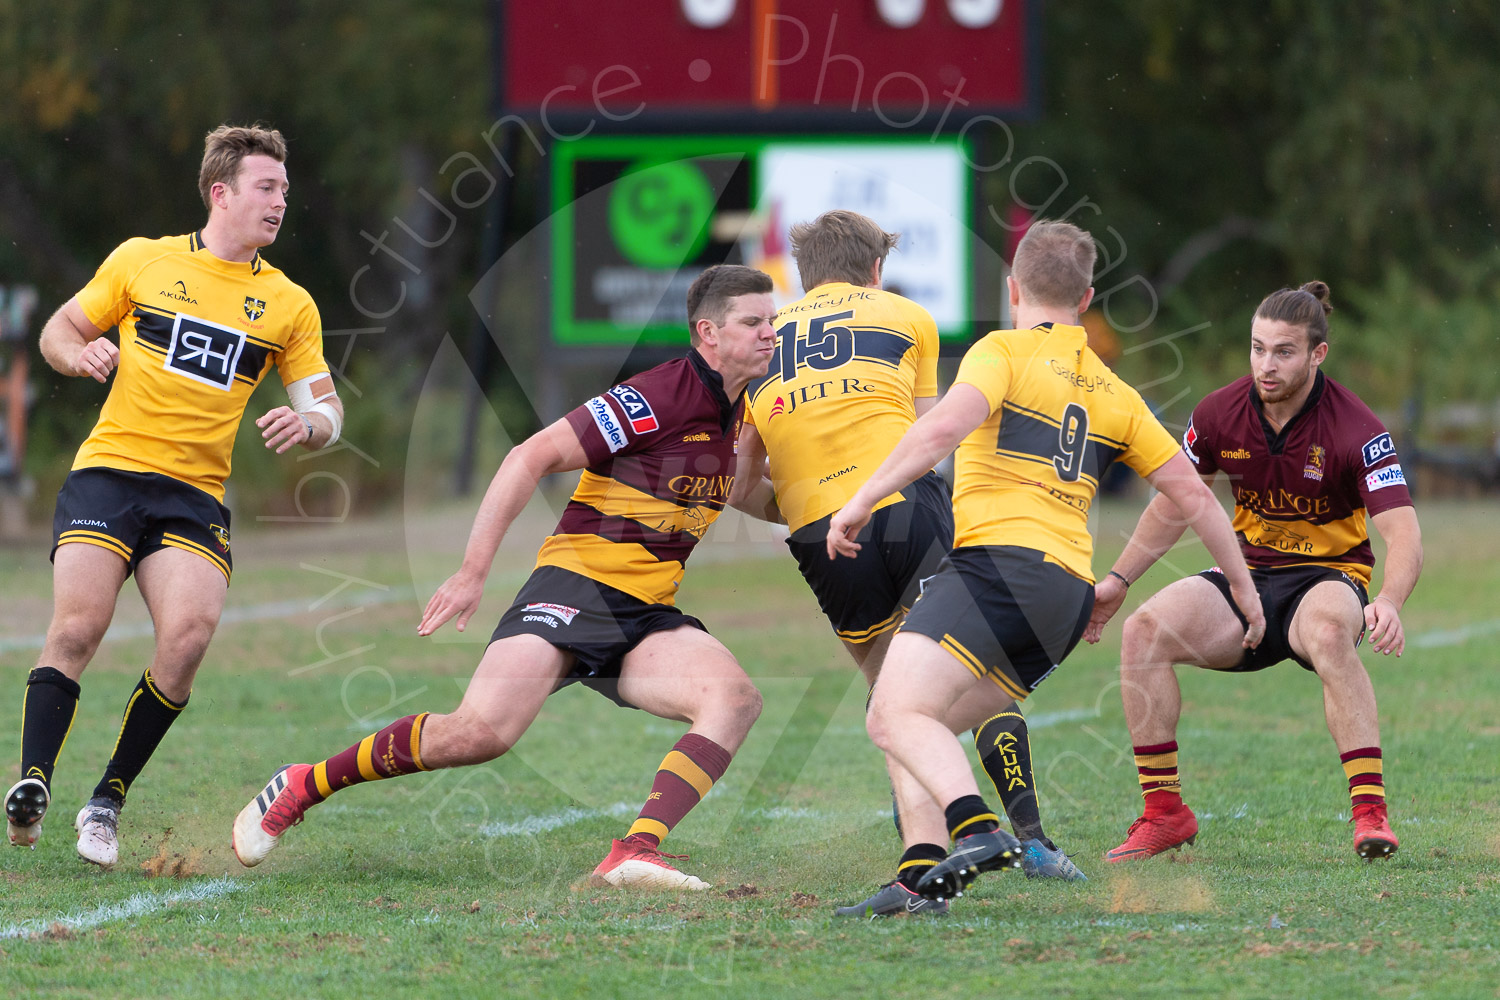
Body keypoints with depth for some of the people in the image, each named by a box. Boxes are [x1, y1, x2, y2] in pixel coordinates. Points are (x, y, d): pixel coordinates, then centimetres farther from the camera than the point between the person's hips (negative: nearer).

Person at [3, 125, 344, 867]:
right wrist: (81, 354, -9)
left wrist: (309, 424, -13)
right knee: (78, 626, -20)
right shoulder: (142, 261, 7)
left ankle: (109, 800, -6)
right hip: (107, 472, -1)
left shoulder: (289, 305, 10)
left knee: (188, 637, -20)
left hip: (196, 493, 1)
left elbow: (327, 409, 11)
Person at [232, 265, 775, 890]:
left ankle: (635, 852, -30)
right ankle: (303, 787, -2)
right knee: (482, 732, -23)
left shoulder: (738, 412, 10)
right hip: (577, 585, -7)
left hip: (648, 618, 7)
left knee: (736, 698, -21)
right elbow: (530, 458, -14)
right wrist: (474, 572, -17)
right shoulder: (656, 397, -14)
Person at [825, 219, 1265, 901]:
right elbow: (1190, 492, 25)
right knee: (927, 729, 16)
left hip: (999, 562, -7)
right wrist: (1243, 586, 35)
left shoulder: (1006, 350, 4)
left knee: (896, 716, -19)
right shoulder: (1113, 393, 23)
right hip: (1069, 595, 8)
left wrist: (861, 501, -14)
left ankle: (978, 832, -42)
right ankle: (927, 877, 0)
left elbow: (946, 426, -15)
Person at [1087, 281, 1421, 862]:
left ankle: (1370, 811, -39)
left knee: (1328, 632, -41)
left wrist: (1389, 604, -46)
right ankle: (1164, 813, -11)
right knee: (1144, 630, -21)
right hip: (1248, 575, 4)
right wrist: (1119, 580, 8)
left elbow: (1403, 536, -26)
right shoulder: (1220, 413, -5)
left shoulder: (1356, 431, -18)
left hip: (1328, 576, -4)